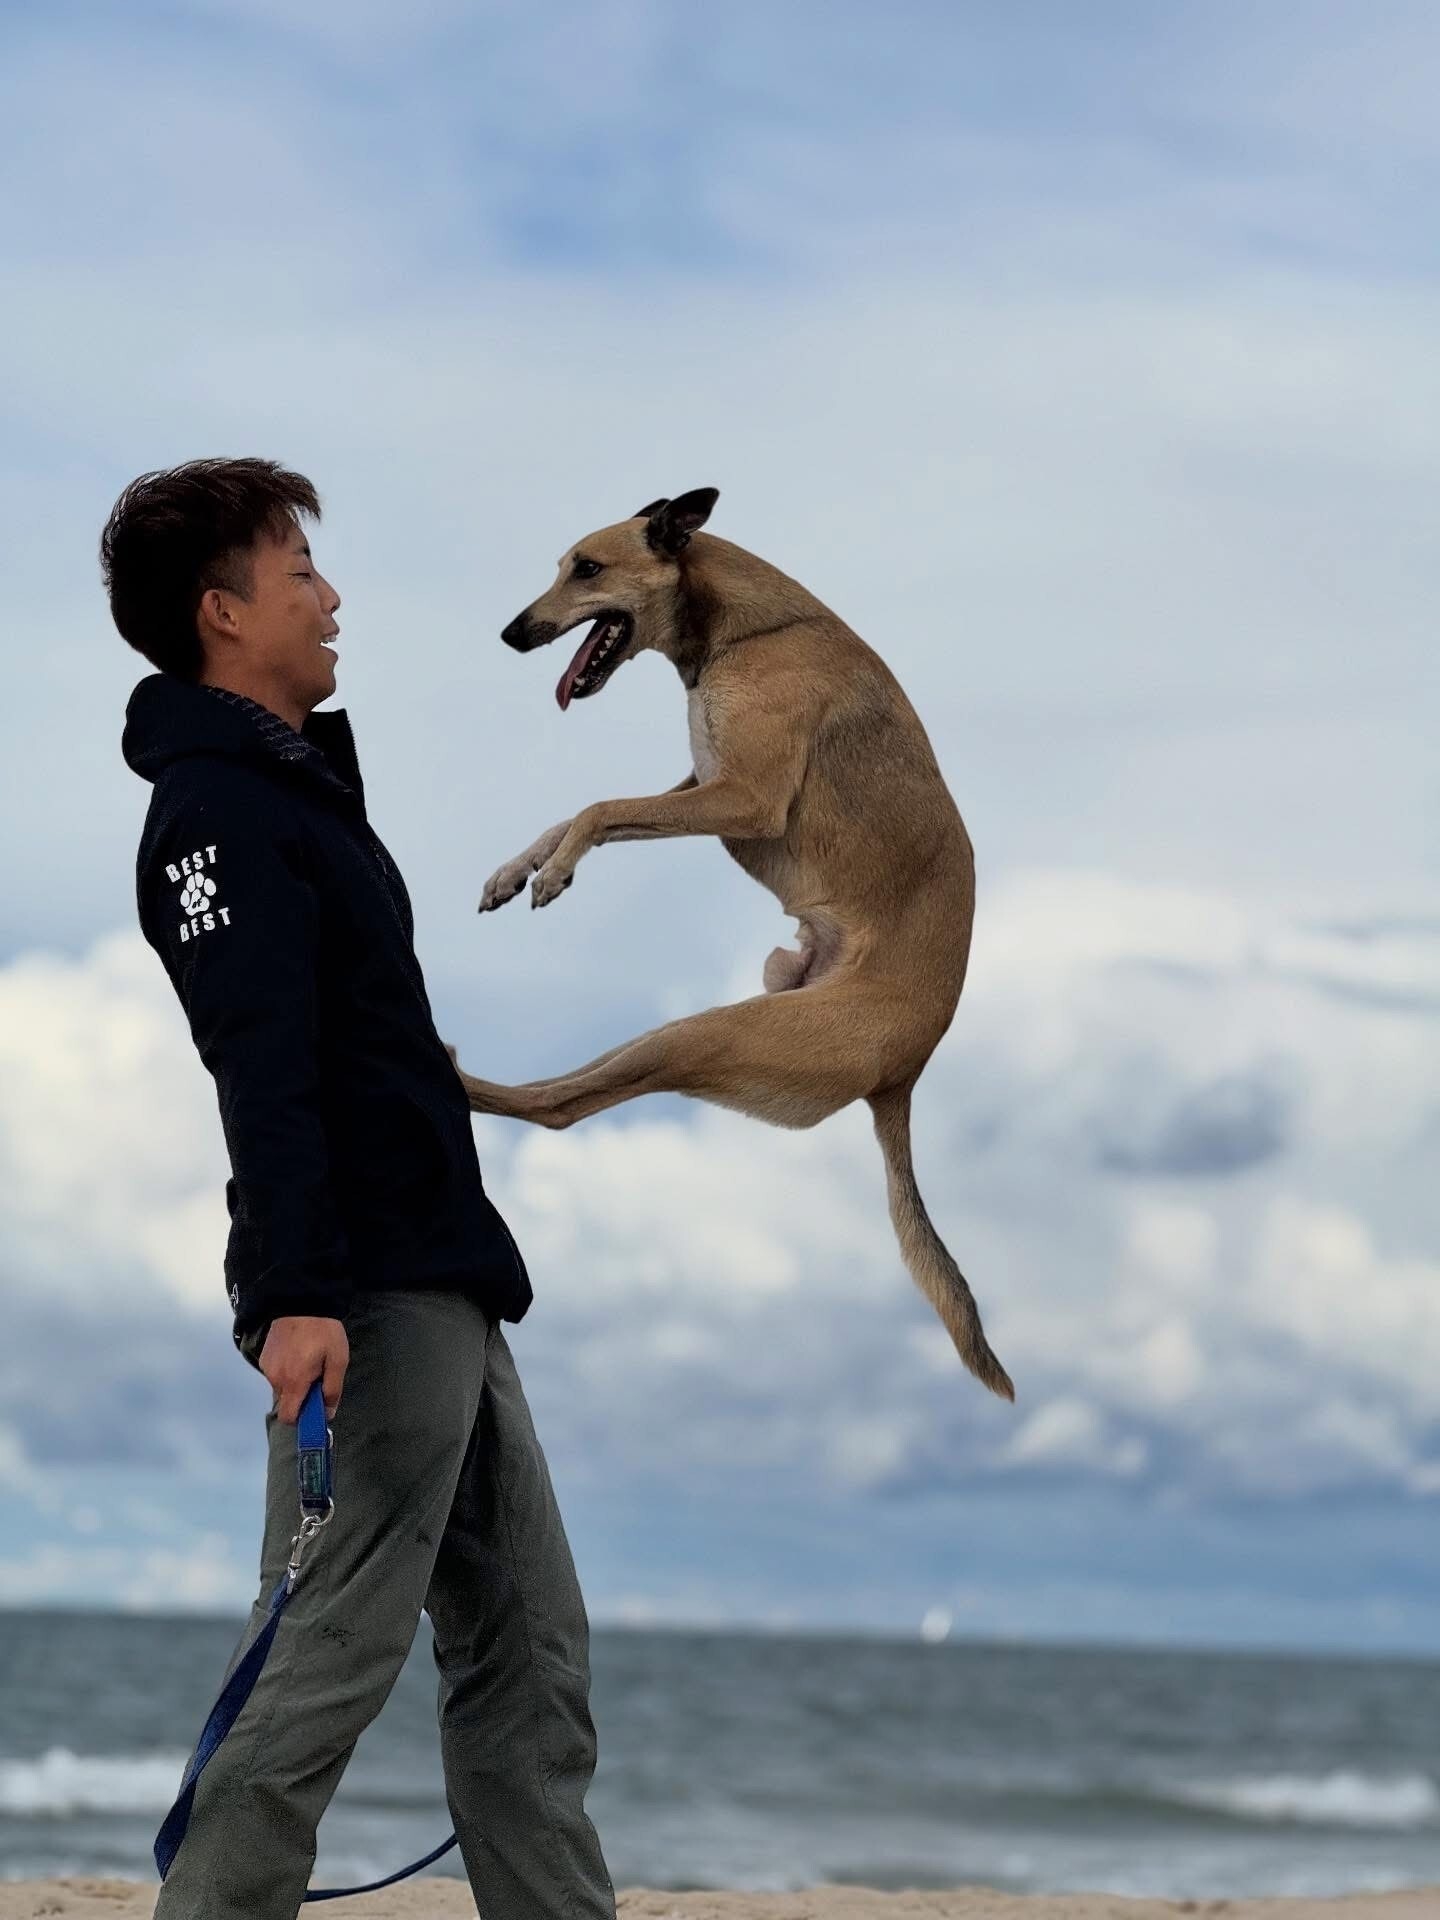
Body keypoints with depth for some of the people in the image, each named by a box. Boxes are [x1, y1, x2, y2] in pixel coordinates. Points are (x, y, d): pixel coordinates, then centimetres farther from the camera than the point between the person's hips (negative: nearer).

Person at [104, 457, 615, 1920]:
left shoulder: (296, 782, 20)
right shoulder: (215, 809, -11)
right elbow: (262, 1073, -22)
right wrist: (299, 1292, -30)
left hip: (442, 1289, 10)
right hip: (364, 1303, -10)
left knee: (529, 1649, 10)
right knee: (327, 1658, -9)